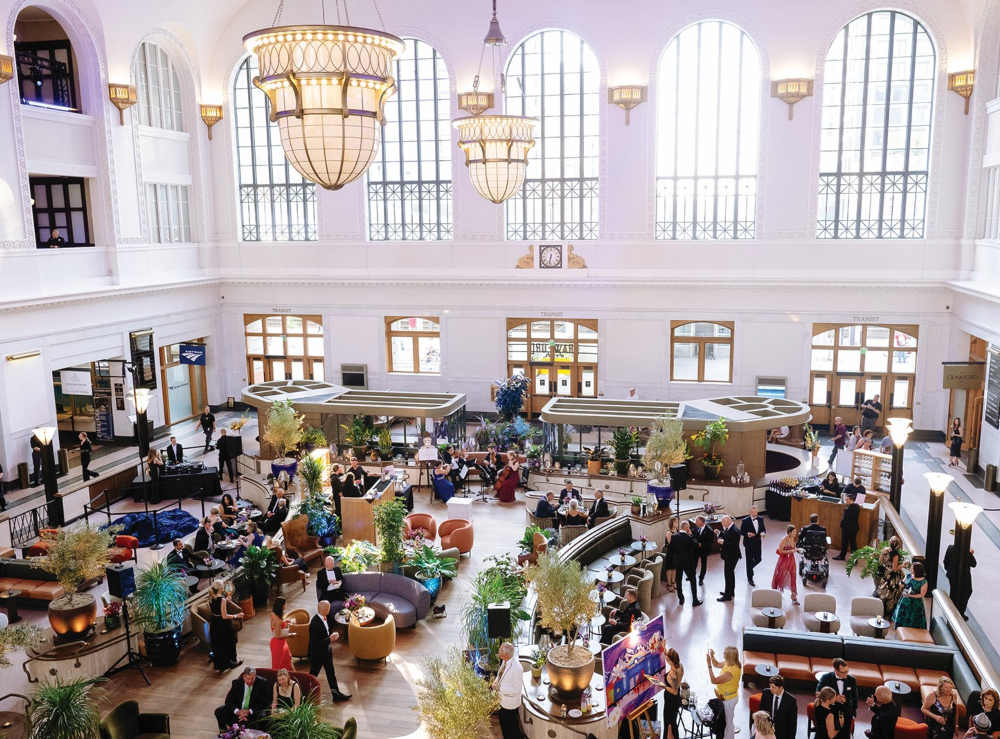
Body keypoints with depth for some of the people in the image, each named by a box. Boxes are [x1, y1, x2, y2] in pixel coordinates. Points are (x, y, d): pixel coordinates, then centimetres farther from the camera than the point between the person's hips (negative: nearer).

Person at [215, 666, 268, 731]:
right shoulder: (236, 683, -3)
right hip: (238, 710, 3)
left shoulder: (262, 683, -10)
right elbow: (228, 700, -4)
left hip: (254, 711, -3)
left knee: (262, 716, -36)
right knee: (219, 711, -14)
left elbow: (265, 702, -11)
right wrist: (237, 711, -25)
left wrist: (250, 711, -24)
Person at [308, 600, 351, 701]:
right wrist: (330, 639, -29)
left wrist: (332, 635, -5)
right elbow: (315, 643, -30)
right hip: (317, 654, -8)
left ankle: (336, 694, 27)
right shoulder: (315, 623, -32)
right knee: (313, 675, 13)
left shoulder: (325, 618, -6)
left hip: (326, 651, 8)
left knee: (331, 673, 16)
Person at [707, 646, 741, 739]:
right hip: (726, 696, 9)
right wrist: (712, 657, -9)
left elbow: (714, 680, -32)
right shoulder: (730, 663, -7)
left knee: (728, 720, 11)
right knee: (727, 718, 28)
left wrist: (709, 664, -34)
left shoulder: (731, 671, -36)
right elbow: (717, 664, 11)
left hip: (728, 699, -9)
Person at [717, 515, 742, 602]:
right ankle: (731, 591, 36)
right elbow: (725, 536, 11)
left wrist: (723, 542, -26)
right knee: (730, 573, 21)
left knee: (728, 574, -3)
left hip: (732, 556, -10)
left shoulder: (734, 531, -25)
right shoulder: (728, 528, 3)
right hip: (729, 555, 10)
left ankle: (728, 596, 5)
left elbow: (734, 545, -28)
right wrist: (720, 534, -7)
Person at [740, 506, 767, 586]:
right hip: (749, 544, -4)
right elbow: (741, 532, -10)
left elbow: (763, 528, 7)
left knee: (758, 559, 12)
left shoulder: (760, 519, -1)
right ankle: (750, 579, 18)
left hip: (757, 543, 4)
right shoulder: (745, 521, -14)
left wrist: (764, 533, -15)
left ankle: (749, 568, 44)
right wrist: (748, 534, -29)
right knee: (749, 561, 5)